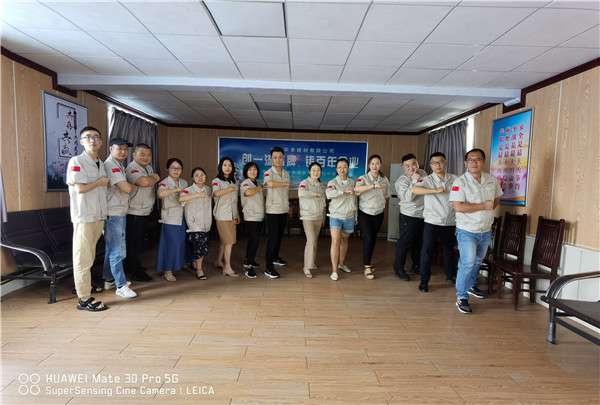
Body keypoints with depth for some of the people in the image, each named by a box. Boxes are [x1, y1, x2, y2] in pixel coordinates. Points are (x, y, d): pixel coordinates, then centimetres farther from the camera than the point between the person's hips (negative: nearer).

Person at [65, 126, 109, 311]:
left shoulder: (101, 164, 14)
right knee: (83, 258, -2)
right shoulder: (76, 161, -8)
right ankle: (84, 299, 3)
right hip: (84, 216, -7)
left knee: (90, 256, 16)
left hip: (99, 215, 7)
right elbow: (79, 188, -17)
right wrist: (99, 182, -4)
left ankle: (83, 285, 29)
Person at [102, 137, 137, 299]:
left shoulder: (119, 166, 17)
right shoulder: (110, 165, -15)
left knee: (111, 249, 17)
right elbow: (127, 188, -21)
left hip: (120, 213, 10)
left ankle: (109, 280, 28)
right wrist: (133, 186, -3)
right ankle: (121, 286, 0)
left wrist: (129, 187, 0)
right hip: (113, 213, -10)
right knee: (117, 251, -6)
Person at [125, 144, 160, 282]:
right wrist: (155, 178, -13)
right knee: (133, 243, 0)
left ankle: (133, 266, 32)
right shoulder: (132, 168, -16)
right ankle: (135, 272, 8)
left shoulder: (148, 167, 14)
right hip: (134, 213, -9)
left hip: (145, 212, 9)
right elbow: (144, 182, -31)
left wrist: (153, 178, -4)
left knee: (139, 243, 18)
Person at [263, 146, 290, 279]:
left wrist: (288, 206, 22)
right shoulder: (269, 173, -12)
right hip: (272, 211, -7)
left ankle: (275, 257, 37)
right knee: (272, 237, -6)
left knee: (279, 236, 18)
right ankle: (269, 267, -2)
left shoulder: (286, 173, 10)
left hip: (284, 210, 7)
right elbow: (268, 183, -36)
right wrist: (285, 183, -22)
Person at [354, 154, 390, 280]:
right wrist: (374, 186, -39)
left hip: (378, 214, 4)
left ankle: (368, 262, 31)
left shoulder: (384, 179, 3)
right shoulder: (363, 178, -11)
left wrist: (382, 205, 7)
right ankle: (367, 267, -1)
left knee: (373, 239, 13)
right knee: (368, 239, -11)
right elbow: (357, 189, -32)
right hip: (365, 213, -4)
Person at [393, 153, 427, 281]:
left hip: (424, 215, 6)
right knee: (404, 243, -1)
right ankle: (398, 268, 12)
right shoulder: (401, 181, -12)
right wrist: (414, 181, -26)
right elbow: (408, 197, -26)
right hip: (409, 216, -6)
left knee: (419, 242, 17)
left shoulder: (423, 173, 6)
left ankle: (416, 266, 33)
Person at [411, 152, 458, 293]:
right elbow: (414, 190, -24)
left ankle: (451, 274, 42)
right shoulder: (428, 180, -7)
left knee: (450, 249, 20)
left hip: (450, 222, 4)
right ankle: (424, 281, 10)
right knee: (427, 251, -2)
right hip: (432, 222, -3)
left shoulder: (454, 179, 3)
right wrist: (436, 190, -28)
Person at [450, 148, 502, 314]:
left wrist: (492, 205, 0)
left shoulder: (492, 180, 2)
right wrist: (483, 206, -22)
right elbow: (458, 207, -25)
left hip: (486, 230, 6)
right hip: (467, 231, -6)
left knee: (477, 261, 22)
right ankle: (461, 297, 1)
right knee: (468, 263, -12)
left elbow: (497, 198, 19)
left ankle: (471, 286, 44)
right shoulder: (460, 182, -17)